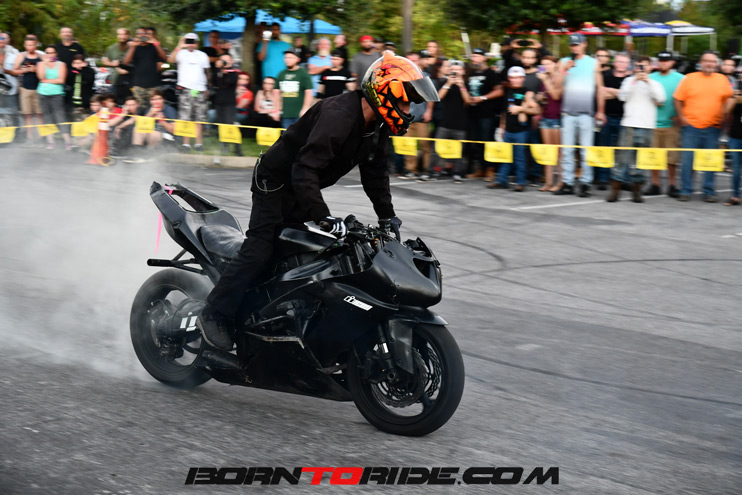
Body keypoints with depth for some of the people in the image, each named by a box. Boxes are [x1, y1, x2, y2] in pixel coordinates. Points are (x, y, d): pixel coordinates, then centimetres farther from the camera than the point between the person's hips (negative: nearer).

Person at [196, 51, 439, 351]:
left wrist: (387, 216, 8)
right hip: (276, 181, -10)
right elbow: (305, 169, -37)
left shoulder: (376, 128, 0)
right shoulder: (338, 115, -31)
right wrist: (323, 216, -42)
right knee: (260, 247, -14)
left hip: (302, 189, 10)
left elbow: (375, 174, 14)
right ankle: (215, 315, -9)